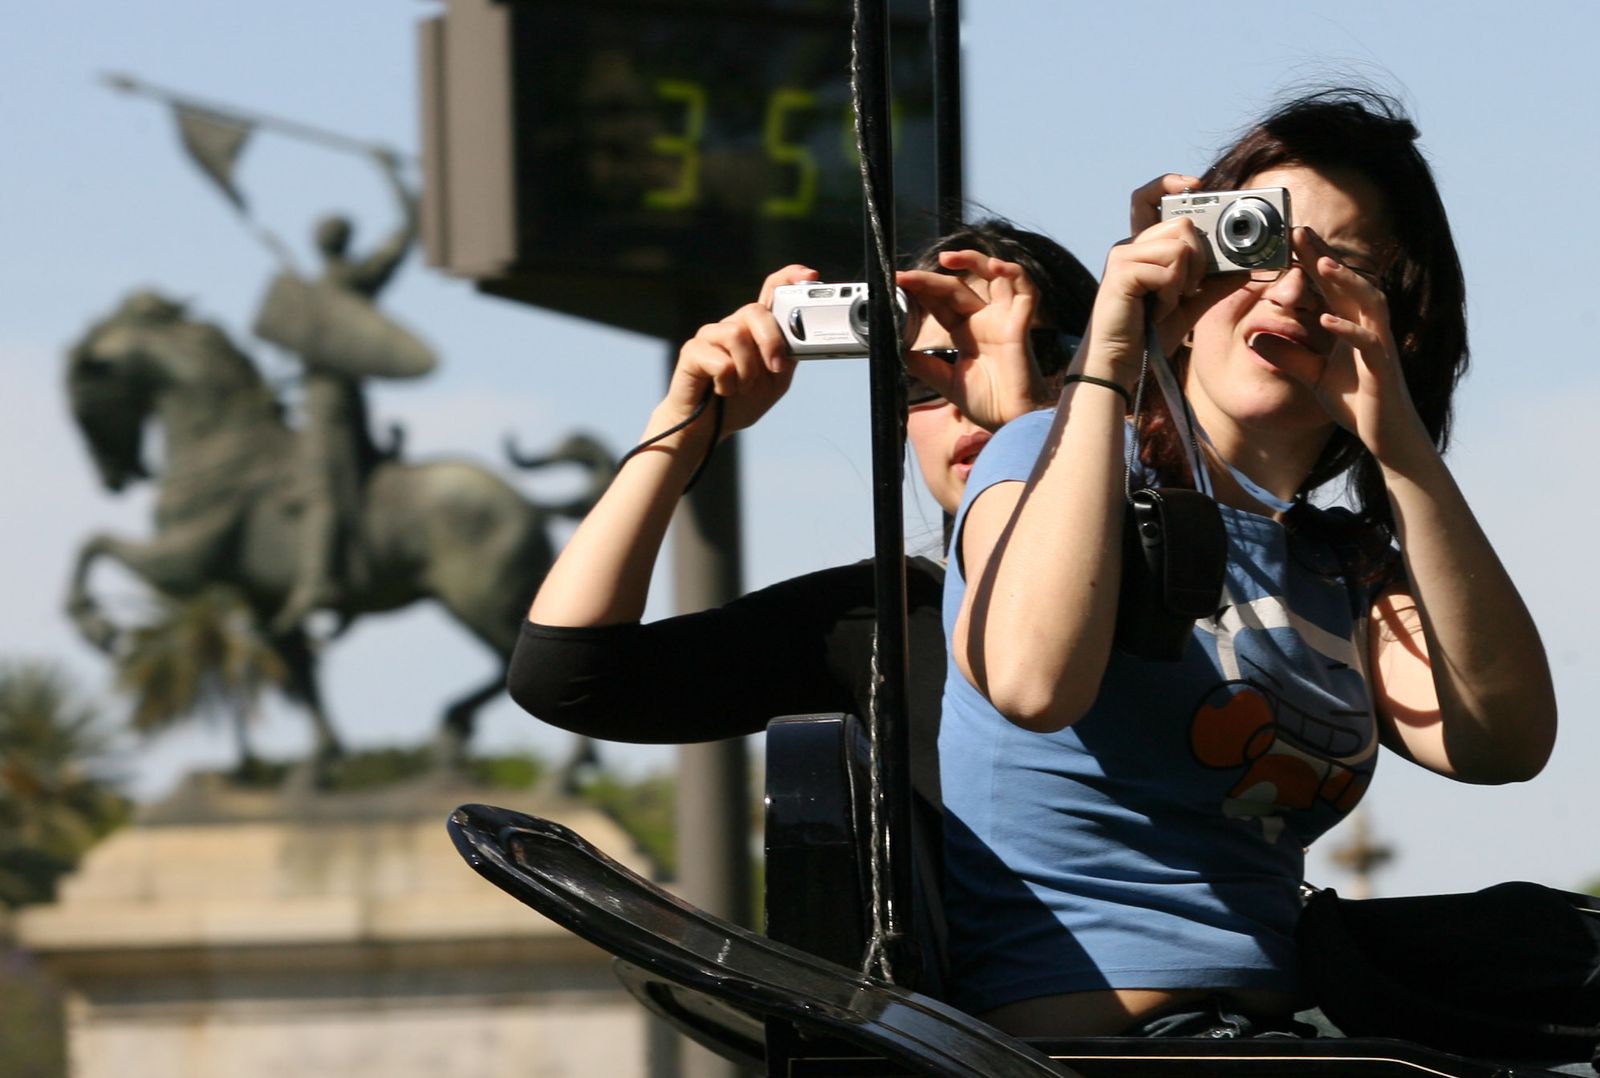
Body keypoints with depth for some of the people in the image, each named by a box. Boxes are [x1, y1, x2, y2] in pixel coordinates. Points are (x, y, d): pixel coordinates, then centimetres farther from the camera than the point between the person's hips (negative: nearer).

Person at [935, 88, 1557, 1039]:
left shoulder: (1348, 569, 19)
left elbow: (1502, 741, -3)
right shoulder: (1054, 455, 2)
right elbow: (1034, 682, -22)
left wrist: (1401, 449, -11)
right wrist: (1108, 363, -18)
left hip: (1266, 1031, 7)